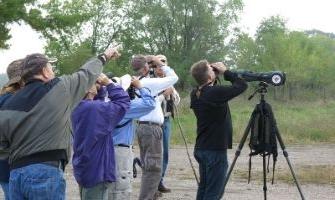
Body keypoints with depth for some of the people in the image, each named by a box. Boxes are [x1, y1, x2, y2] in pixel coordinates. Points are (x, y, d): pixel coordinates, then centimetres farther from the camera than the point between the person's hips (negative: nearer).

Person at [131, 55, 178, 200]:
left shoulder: (139, 83, 12)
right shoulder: (149, 83, -14)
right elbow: (174, 77, -10)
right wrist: (161, 65, -1)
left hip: (143, 127, 10)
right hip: (151, 128, -10)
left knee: (148, 167, 14)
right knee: (154, 168, -9)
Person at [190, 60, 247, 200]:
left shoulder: (195, 94, 2)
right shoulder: (215, 93, -21)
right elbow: (242, 85, -13)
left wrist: (216, 76, 7)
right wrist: (225, 71, -2)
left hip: (201, 149, 8)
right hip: (215, 150, -8)